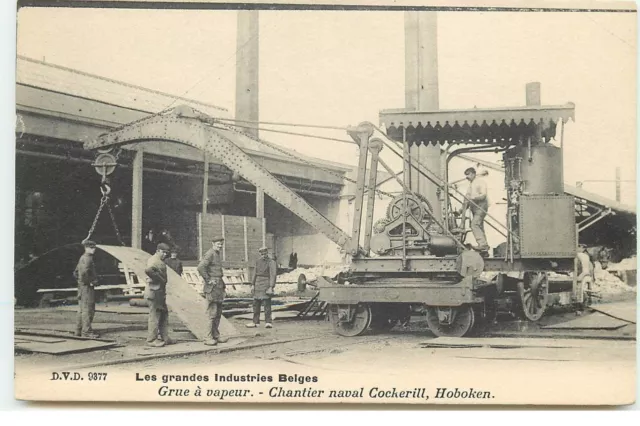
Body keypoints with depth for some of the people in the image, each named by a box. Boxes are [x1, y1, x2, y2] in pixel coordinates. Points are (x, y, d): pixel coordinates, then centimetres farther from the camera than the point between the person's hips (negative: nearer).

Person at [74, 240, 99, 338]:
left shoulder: (82, 258, 17)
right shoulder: (87, 258, -15)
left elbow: (75, 273, 25)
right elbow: (84, 272, -30)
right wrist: (89, 282, -18)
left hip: (82, 286, 11)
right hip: (87, 287, -11)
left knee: (82, 310, 14)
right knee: (88, 309, -8)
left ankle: (79, 330, 19)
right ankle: (86, 331, -8)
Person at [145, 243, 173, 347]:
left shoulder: (160, 261, 18)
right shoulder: (154, 260, -15)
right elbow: (148, 270, -34)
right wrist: (159, 279, -25)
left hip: (160, 292, 11)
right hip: (154, 292, -11)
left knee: (164, 315, 14)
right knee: (155, 315, -4)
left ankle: (165, 338, 21)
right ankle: (152, 339, 3)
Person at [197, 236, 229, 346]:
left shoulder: (218, 254, 17)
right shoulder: (210, 254, -13)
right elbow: (200, 267, -26)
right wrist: (208, 280, -19)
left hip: (219, 286, 10)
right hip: (212, 287, -10)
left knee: (218, 312, 13)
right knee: (212, 313, -9)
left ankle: (216, 335, 20)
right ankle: (208, 338, -6)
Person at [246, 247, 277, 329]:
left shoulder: (271, 262, -8)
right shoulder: (258, 261, 11)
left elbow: (273, 275, -14)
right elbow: (255, 273, 16)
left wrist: (271, 287, -21)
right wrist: (252, 284, 11)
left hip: (266, 285, -6)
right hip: (258, 285, 6)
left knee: (267, 304, -9)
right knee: (256, 304, 9)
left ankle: (268, 322, -7)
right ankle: (256, 322, 17)